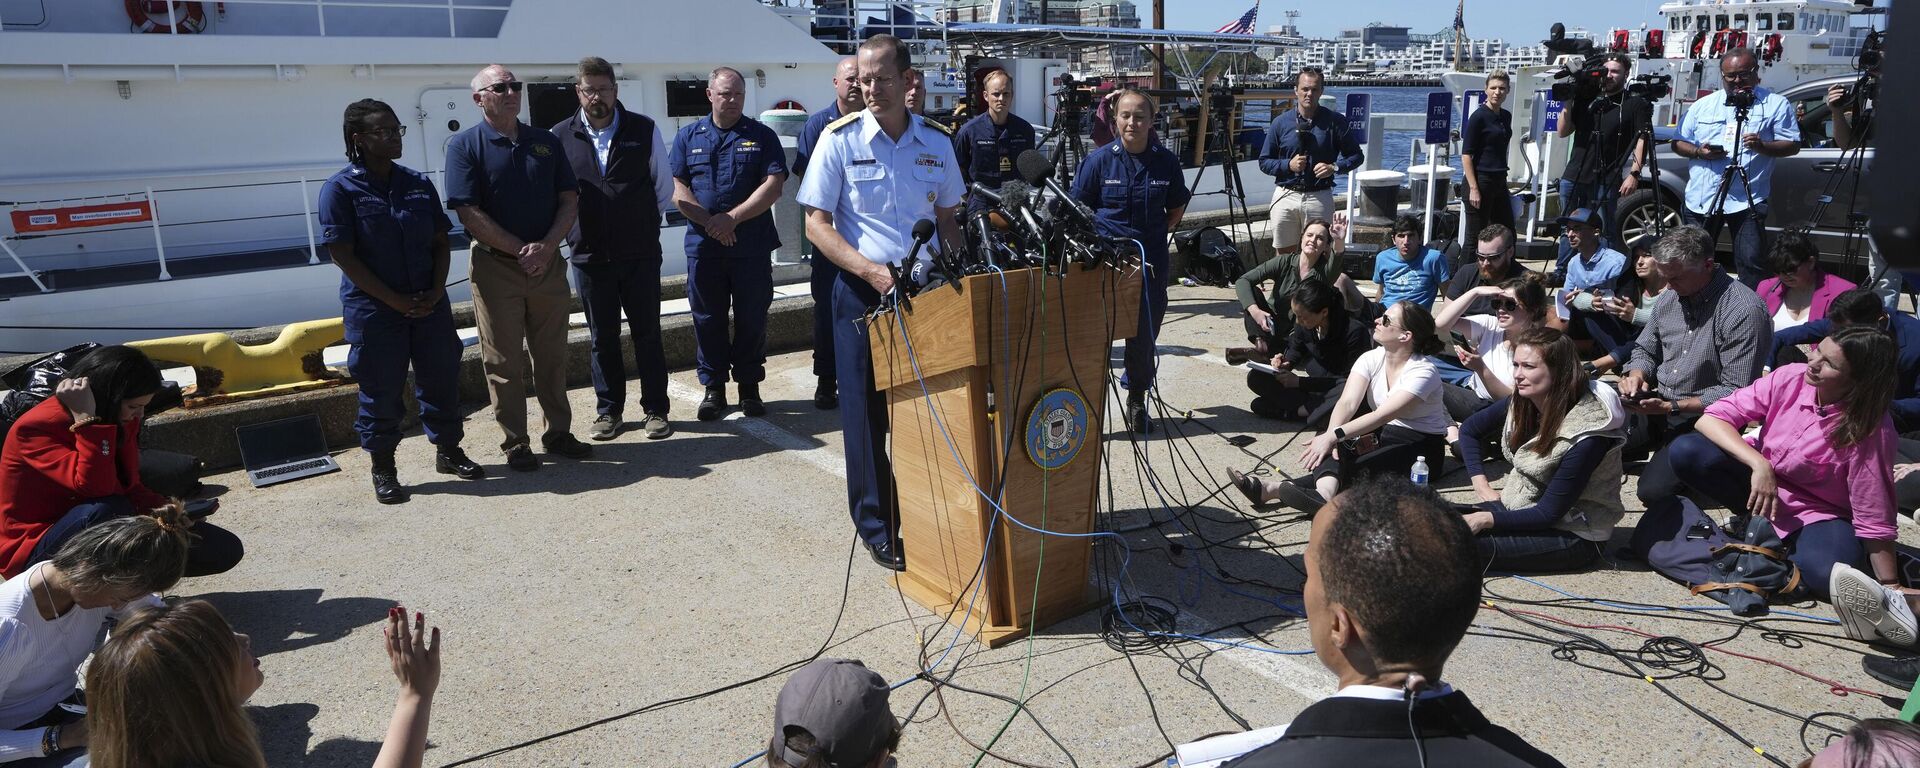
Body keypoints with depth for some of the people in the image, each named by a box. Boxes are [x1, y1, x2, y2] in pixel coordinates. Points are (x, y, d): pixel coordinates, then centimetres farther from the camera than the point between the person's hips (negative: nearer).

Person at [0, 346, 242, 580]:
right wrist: (87, 418, -35)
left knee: (226, 548, -4)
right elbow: (96, 487, -35)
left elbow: (130, 487, 5)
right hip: (34, 552, -7)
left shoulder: (121, 419, 0)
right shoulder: (36, 427, -20)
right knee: (108, 509, -40)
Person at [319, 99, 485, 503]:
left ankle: (448, 451, 30)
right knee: (381, 390, 4)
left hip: (430, 304, 4)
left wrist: (435, 292, -6)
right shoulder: (341, 189, -7)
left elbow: (440, 242, 9)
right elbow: (343, 255, -11)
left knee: (442, 378, 11)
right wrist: (396, 300, -14)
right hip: (373, 309, -4)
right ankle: (383, 469, 19)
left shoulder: (419, 184, 7)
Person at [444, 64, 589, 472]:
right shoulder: (465, 145, -4)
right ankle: (515, 445, 13)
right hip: (496, 266, -4)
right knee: (504, 361, 3)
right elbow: (469, 213, -11)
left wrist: (547, 246, -10)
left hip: (548, 264, 4)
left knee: (553, 355, 11)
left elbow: (569, 200, 6)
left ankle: (558, 432, 23)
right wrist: (521, 250, -14)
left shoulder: (547, 142, 9)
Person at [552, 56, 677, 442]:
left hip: (640, 253, -1)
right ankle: (608, 410, 21)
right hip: (589, 255, 1)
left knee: (647, 333, 5)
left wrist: (644, 224, 8)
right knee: (602, 337, 10)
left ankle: (655, 409, 15)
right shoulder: (561, 136, 1)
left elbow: (664, 187, 8)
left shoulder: (644, 130, 0)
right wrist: (574, 230, 1)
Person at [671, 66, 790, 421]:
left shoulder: (762, 136, 4)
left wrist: (732, 218, -15)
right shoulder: (689, 136, 9)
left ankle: (749, 387, 17)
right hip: (703, 246, 1)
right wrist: (710, 223, -13)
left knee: (752, 318, 5)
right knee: (707, 320, 6)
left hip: (753, 246, -1)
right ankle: (713, 388, 17)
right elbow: (678, 190, 2)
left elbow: (774, 186, -7)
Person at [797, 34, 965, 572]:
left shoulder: (936, 144, 7)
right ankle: (877, 527, 15)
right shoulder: (840, 139, -4)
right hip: (863, 290, -3)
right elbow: (816, 225, -6)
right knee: (867, 411, 2)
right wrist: (872, 271, -19)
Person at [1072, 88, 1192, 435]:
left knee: (1146, 333, 10)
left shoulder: (1166, 161, 2)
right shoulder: (1099, 159, -4)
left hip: (1151, 262, 2)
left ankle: (1137, 400, 28)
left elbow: (1177, 207, 17)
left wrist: (1159, 234, 6)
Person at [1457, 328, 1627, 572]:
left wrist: (1485, 519, -27)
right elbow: (1469, 430, 13)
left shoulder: (1586, 436, -26)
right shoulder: (1522, 402, -6)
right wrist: (1482, 487, 3)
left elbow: (1548, 514, -22)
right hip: (1519, 508, 7)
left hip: (1573, 537, -6)